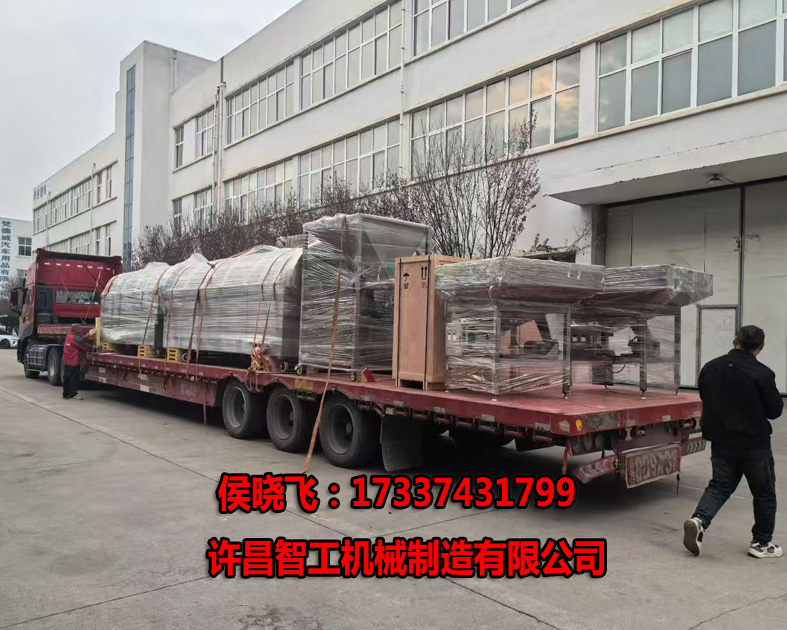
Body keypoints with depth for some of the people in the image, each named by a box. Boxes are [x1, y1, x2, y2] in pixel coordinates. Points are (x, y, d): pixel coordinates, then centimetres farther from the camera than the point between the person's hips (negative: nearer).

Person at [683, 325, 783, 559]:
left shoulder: (710, 367, 1)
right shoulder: (762, 373, -16)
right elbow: (775, 410, -8)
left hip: (721, 441, 4)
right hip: (754, 443, -4)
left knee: (720, 486, 14)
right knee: (764, 493, 14)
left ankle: (698, 520, -9)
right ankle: (762, 542, 23)